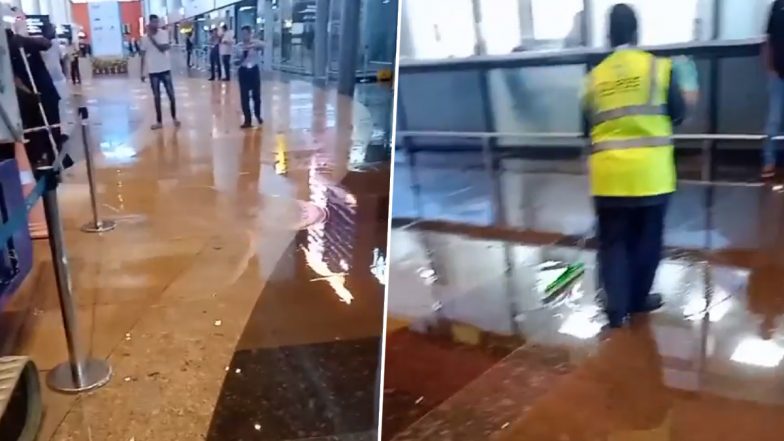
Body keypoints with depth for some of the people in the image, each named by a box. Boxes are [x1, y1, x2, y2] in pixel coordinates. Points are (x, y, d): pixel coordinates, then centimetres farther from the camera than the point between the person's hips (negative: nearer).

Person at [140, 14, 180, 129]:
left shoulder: (164, 34, -4)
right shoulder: (145, 37, -1)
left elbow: (162, 48, -17)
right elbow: (143, 55, 5)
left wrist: (151, 37, -19)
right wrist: (142, 72, 3)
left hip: (165, 69, -1)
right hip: (153, 71, 1)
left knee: (171, 95, 2)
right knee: (156, 97, 5)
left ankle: (174, 118, 17)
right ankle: (159, 121, 12)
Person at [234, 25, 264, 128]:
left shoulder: (255, 43, -5)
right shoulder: (239, 46, 2)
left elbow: (262, 44, -30)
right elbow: (237, 60, 9)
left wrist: (251, 46, -46)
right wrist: (239, 60, -15)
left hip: (254, 70, -1)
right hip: (243, 71, 2)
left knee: (256, 94, 7)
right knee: (244, 96, 0)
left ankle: (258, 115, 34)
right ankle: (247, 120, 9)